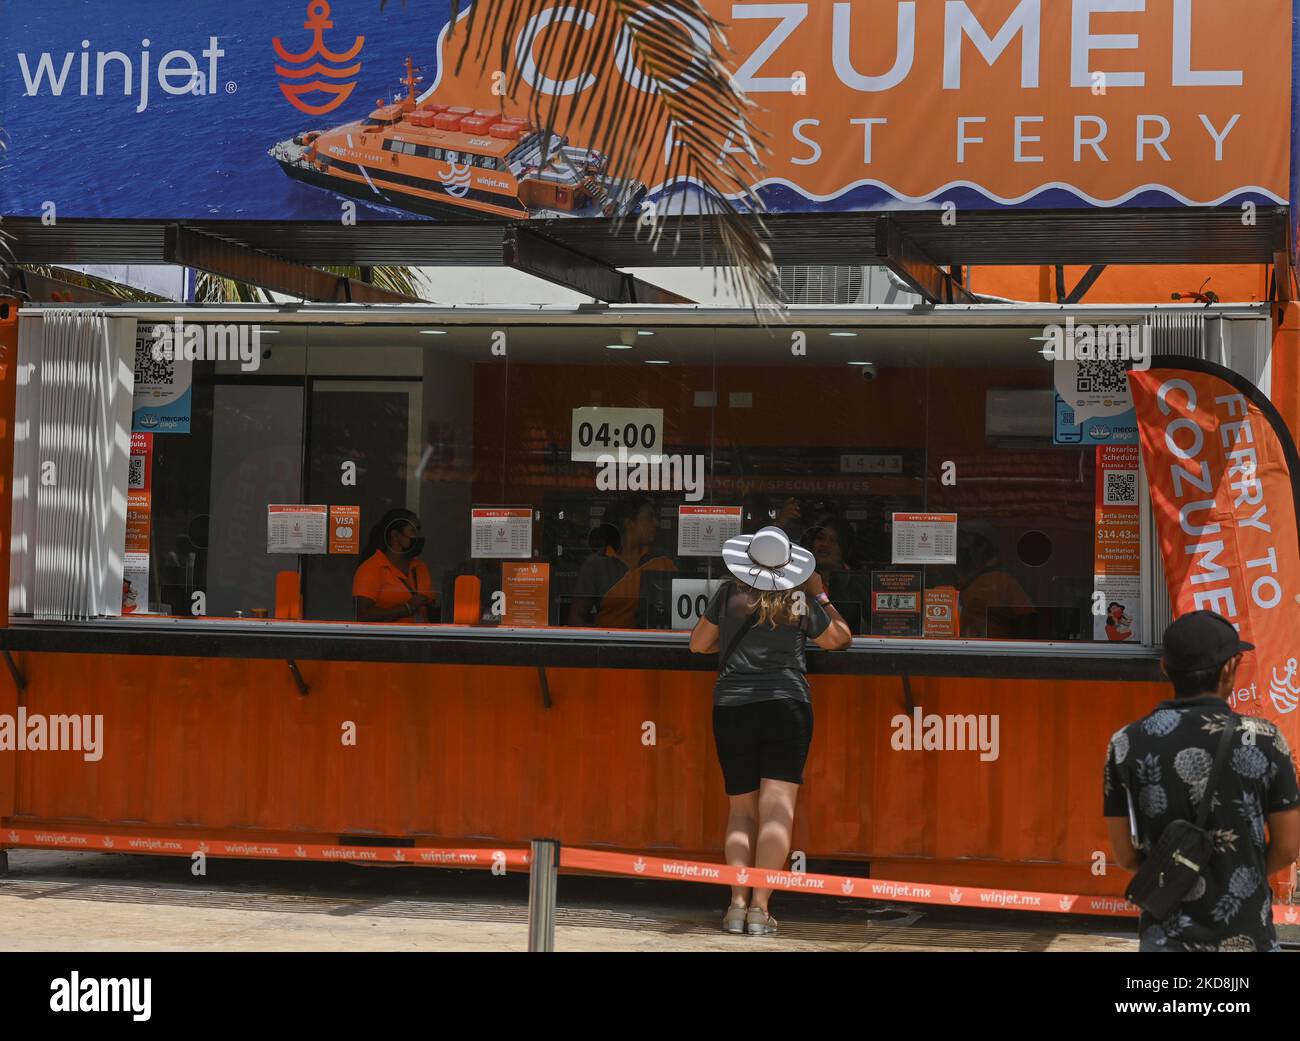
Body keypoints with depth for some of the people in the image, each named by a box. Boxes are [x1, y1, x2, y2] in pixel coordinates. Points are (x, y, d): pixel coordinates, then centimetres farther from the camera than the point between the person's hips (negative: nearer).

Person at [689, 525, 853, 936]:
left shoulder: (729, 594, 5)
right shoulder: (802, 601, 4)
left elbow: (698, 644, 15)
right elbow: (840, 638, 20)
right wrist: (820, 597, 30)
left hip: (732, 707, 2)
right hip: (787, 705, -1)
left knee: (741, 810, 9)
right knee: (777, 809, -5)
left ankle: (738, 903, -1)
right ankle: (760, 907, -12)